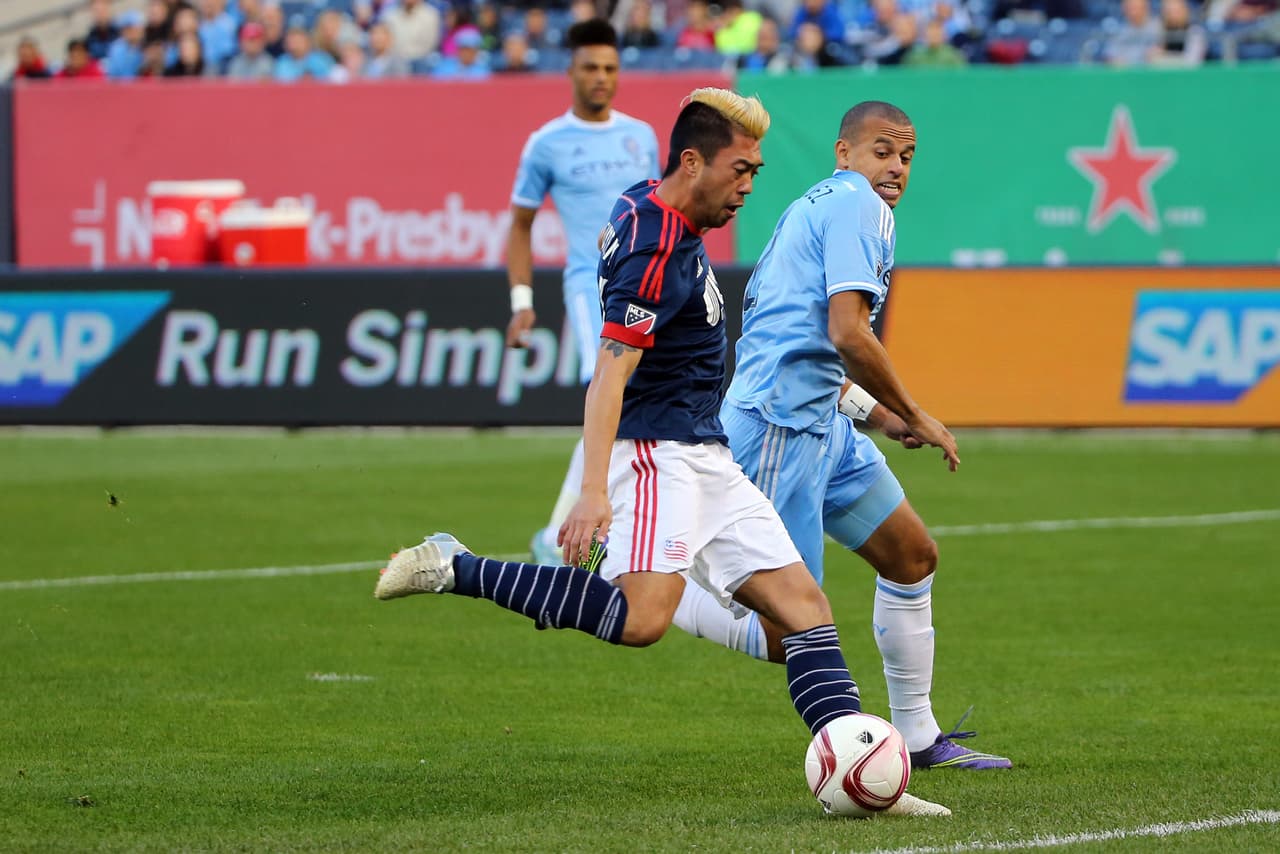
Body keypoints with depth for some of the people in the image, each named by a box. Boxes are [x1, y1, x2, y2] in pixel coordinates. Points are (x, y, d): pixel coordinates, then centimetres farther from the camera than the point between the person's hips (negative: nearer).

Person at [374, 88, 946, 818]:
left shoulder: (646, 213, 13)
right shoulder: (659, 250, -18)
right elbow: (609, 375, -25)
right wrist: (593, 492, -33)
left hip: (704, 458, 10)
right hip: (656, 451, -10)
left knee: (802, 601, 2)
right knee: (642, 617, -28)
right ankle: (454, 570, -17)